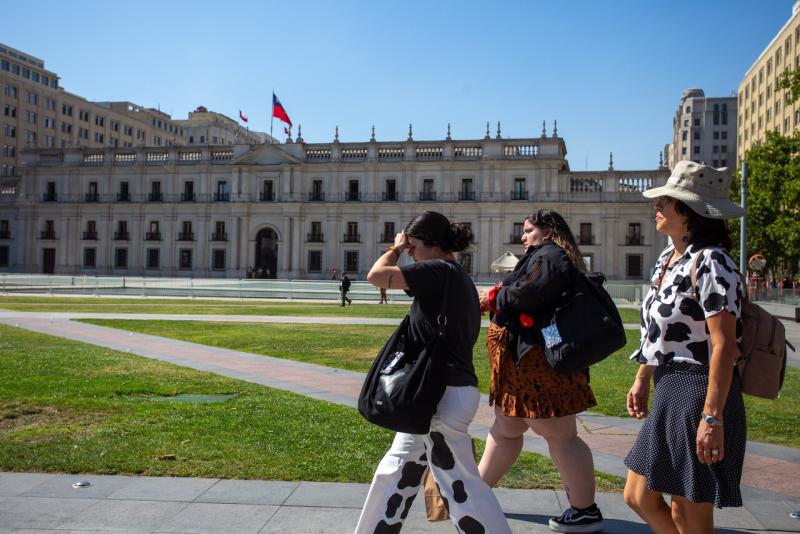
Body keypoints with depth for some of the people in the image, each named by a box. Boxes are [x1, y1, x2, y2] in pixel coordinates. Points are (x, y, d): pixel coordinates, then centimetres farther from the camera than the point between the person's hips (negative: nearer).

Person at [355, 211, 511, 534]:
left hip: (442, 395, -10)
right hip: (443, 391, 10)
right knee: (397, 470, 19)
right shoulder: (461, 280, 15)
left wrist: (395, 249, 1)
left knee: (460, 485, -1)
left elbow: (376, 276, -17)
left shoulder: (439, 271, -15)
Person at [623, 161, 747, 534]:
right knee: (639, 497, 15)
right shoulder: (668, 259, 10)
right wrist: (642, 379, 20)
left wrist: (713, 417, -24)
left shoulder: (710, 263, -17)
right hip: (669, 392, 9)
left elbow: (724, 344, -22)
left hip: (699, 392, -9)